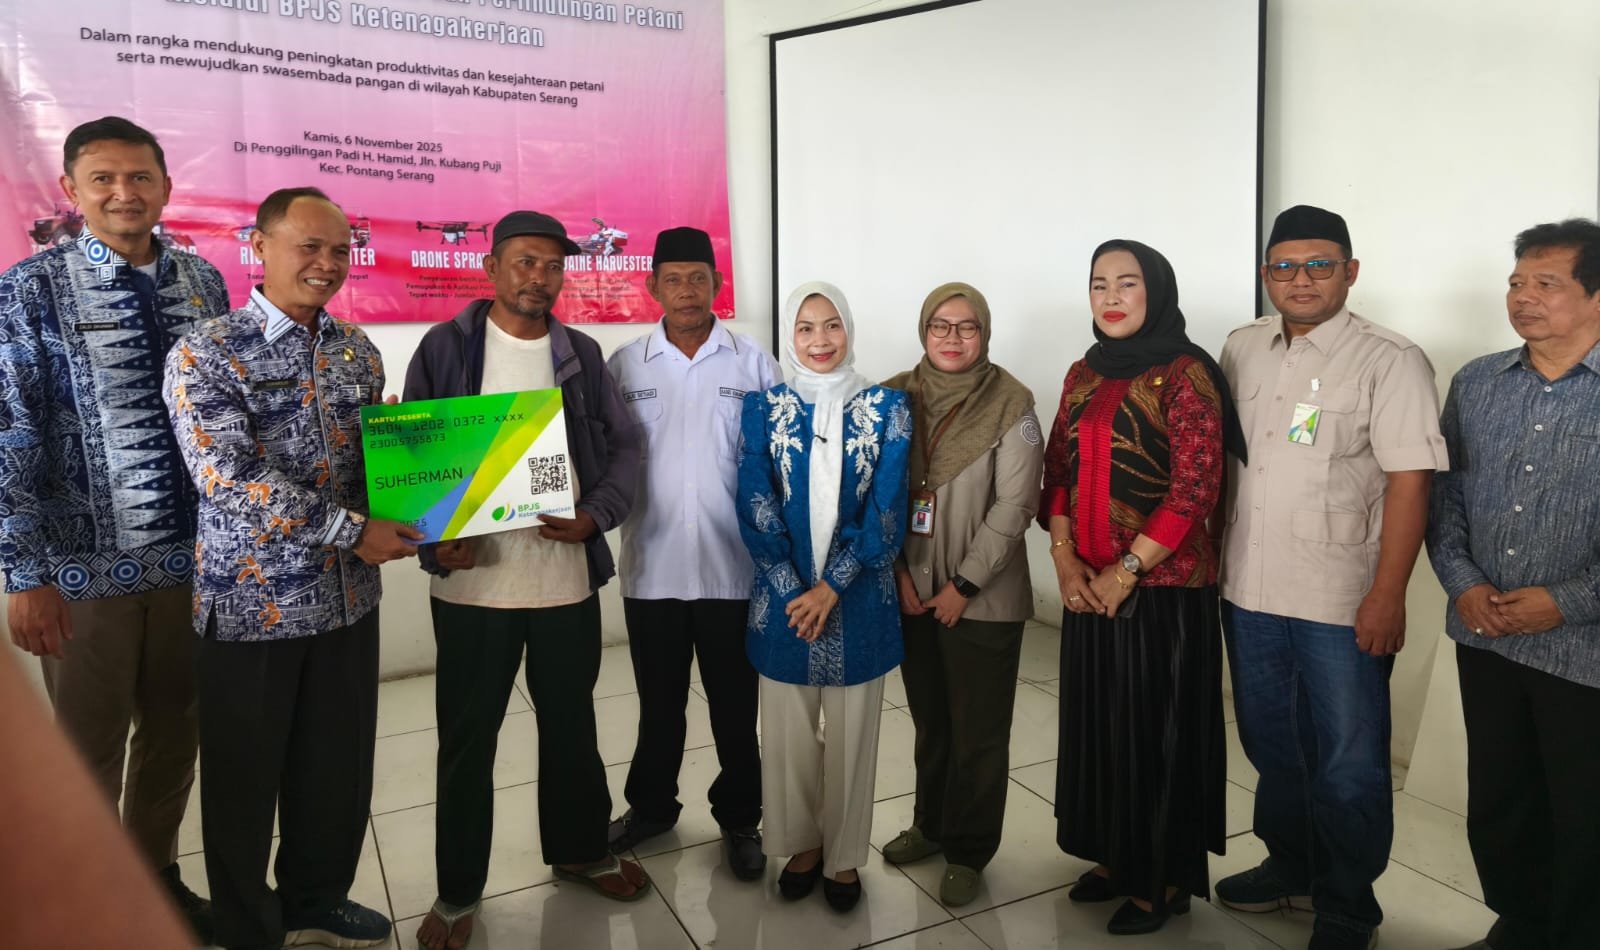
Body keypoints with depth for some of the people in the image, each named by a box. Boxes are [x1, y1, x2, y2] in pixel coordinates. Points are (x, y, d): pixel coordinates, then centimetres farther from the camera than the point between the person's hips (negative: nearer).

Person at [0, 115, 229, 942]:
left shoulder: (203, 281, 4)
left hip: (195, 555, 4)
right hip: (86, 564, -3)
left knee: (175, 732, 17)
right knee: (89, 751, 12)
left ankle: (155, 875, 38)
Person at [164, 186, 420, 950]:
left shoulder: (357, 349, 7)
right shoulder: (204, 355, -11)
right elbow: (227, 477, -21)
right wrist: (351, 531, -22)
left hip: (347, 595, 5)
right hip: (252, 601, -5)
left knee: (340, 764, 16)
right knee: (245, 778, 11)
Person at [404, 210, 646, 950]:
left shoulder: (582, 354, 6)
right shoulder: (444, 347, -1)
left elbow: (623, 448, 4)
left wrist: (595, 516, -13)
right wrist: (435, 537, -14)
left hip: (568, 576, 2)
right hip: (472, 580, -2)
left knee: (571, 723, 17)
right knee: (467, 737, 9)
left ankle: (579, 852, 38)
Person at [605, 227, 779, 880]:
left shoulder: (752, 363, 0)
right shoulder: (625, 365, 3)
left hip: (733, 565, -1)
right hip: (651, 565, 1)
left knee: (734, 702, 11)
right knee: (658, 700, 18)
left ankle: (739, 818, 31)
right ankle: (651, 806, 39)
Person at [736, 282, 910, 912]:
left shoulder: (886, 408, -2)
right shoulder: (763, 408, 0)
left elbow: (886, 511, -7)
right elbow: (755, 510, -5)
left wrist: (831, 587, -13)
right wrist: (795, 591, -12)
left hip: (857, 599, -1)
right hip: (784, 598, 1)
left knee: (850, 736, 11)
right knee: (789, 735, 12)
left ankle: (844, 856, 31)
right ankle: (801, 845, 34)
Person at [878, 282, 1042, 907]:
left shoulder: (1011, 405, -9)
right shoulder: (894, 399, 1)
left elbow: (1014, 505, -12)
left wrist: (963, 585, -14)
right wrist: (897, 573, -5)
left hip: (982, 598, -3)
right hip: (912, 592, 4)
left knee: (978, 731, 7)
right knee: (929, 720, 18)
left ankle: (967, 850, 25)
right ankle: (931, 824, 38)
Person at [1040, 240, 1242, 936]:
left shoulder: (1186, 373, -10)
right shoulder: (1083, 374, 9)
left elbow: (1195, 490, -15)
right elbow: (1058, 471, 9)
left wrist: (1126, 573, -14)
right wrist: (1064, 557, -4)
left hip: (1165, 585, -6)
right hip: (1089, 584, 6)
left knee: (1157, 727, 5)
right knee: (1098, 721, 15)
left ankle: (1164, 879, 24)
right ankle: (1115, 856, 34)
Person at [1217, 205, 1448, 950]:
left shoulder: (1389, 361, -8)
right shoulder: (1241, 350, 7)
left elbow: (1409, 481, -12)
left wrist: (1387, 595, -16)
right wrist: (1212, 557, 10)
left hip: (1342, 606, -5)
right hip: (1248, 593, 5)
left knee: (1347, 768, 8)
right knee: (1272, 748, 20)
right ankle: (1290, 870, 41)